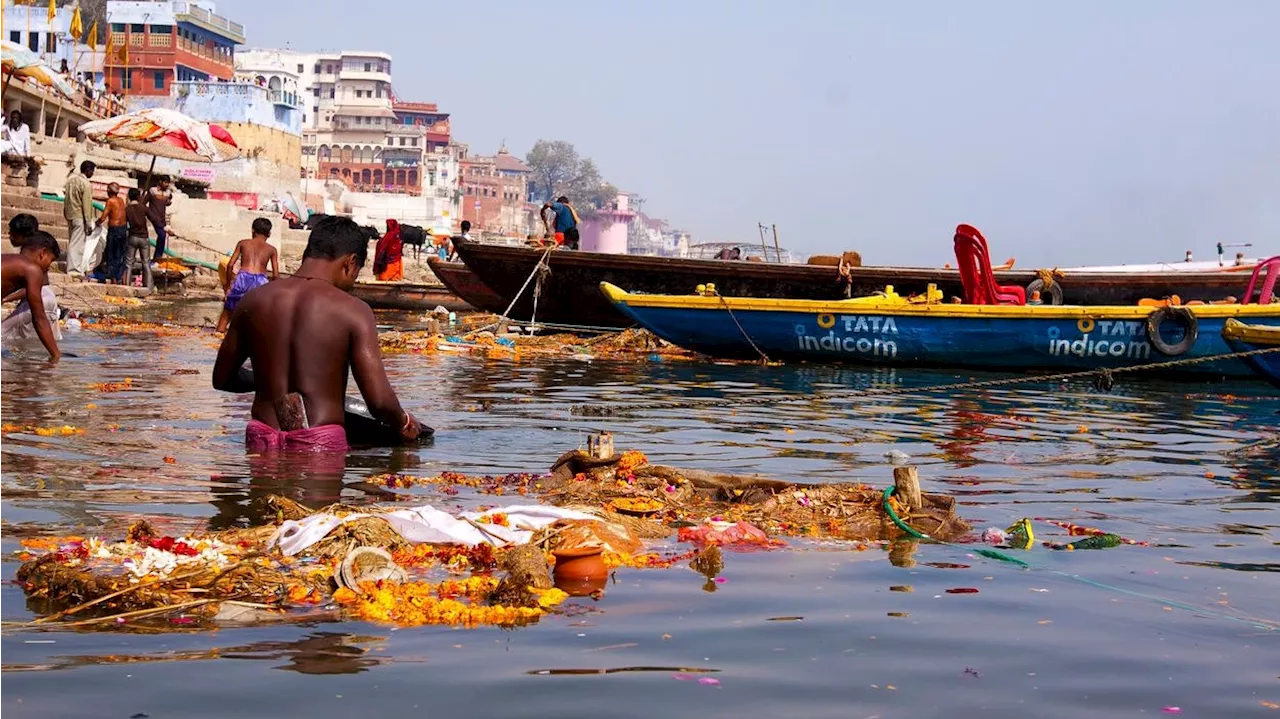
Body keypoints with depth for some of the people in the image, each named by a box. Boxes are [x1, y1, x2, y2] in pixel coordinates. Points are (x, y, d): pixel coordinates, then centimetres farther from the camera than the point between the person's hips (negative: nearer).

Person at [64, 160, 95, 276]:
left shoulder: (71, 179, 8)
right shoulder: (85, 184, -15)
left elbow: (66, 197, 13)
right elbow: (86, 204, -16)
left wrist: (66, 213, 19)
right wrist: (88, 222, -13)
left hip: (69, 215, 8)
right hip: (79, 216, -8)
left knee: (72, 242, 14)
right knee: (77, 244, -5)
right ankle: (74, 269, -5)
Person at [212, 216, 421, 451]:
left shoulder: (253, 302, 8)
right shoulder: (352, 311, -5)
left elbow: (221, 379, 19)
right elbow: (379, 401, -11)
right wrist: (404, 423, 11)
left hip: (260, 441, 5)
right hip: (319, 445, -4)